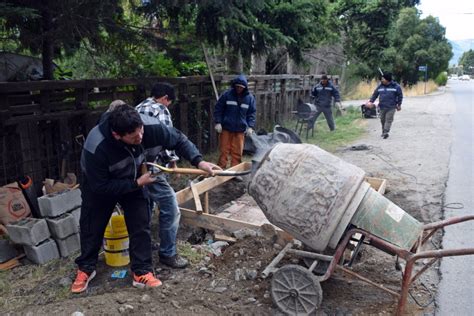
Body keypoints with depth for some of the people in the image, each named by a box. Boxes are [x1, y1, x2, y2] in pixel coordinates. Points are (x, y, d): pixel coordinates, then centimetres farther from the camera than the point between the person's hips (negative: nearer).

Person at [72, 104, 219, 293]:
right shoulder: (96, 148, -42)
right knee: (93, 226, 8)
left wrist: (199, 161, -26)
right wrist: (136, 183, -30)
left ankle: (142, 272, 10)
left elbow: (178, 140, -16)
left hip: (133, 179, 3)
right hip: (99, 184, -2)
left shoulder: (151, 126, -34)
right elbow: (100, 186, -31)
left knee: (141, 225, -3)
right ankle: (86, 269, 31)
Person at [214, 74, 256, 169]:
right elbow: (218, 109, 0)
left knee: (237, 152, 4)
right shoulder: (227, 95, -5)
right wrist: (218, 122, -8)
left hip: (240, 130, 2)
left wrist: (250, 126, -2)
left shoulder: (249, 97, 2)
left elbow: (252, 113, 8)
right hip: (226, 128, -1)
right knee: (224, 150, 2)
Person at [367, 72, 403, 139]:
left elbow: (400, 95, 6)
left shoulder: (396, 86, -1)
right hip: (382, 107, 4)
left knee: (389, 119, -10)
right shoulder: (380, 86, 7)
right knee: (382, 120, 10)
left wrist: (399, 104, 6)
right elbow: (375, 94, 14)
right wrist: (371, 101, 2)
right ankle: (383, 132, 25)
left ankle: (386, 132, -17)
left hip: (391, 107, -4)